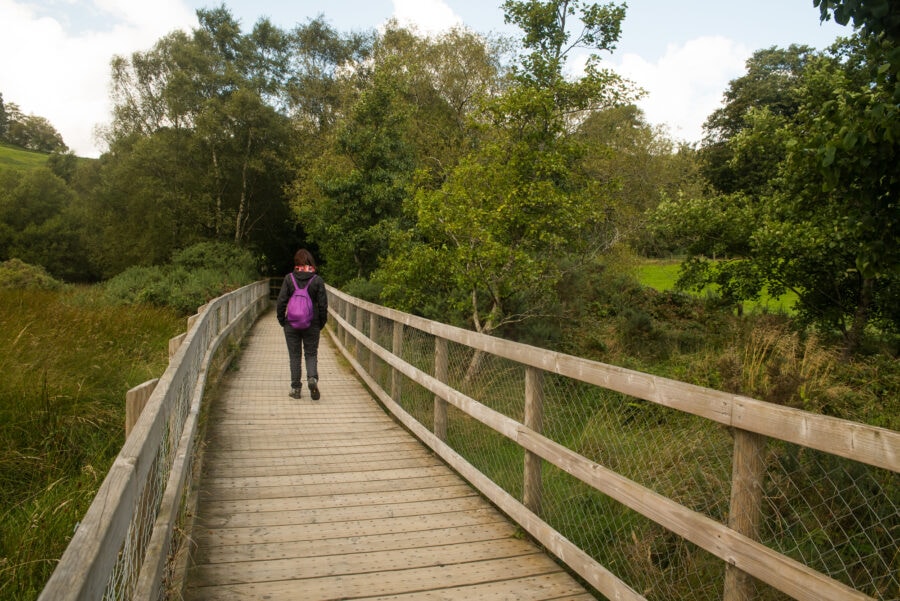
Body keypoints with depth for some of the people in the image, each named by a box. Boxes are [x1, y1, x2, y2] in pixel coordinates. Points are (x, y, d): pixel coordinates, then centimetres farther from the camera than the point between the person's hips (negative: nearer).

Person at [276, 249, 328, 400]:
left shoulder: (289, 278, -5)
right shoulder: (317, 280, -5)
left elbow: (281, 301, -5)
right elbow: (323, 304, -5)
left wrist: (281, 320, 7)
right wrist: (321, 323, 7)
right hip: (312, 325, 0)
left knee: (295, 356, 10)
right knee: (311, 354, 12)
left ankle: (296, 388, 12)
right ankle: (312, 378, -12)